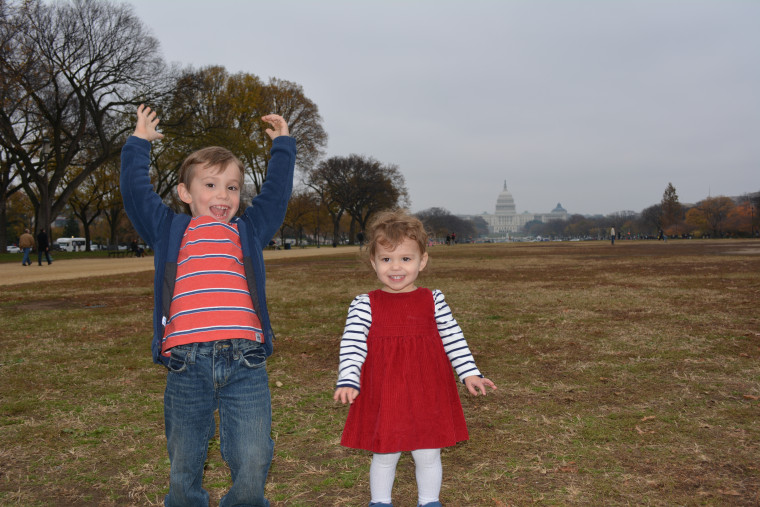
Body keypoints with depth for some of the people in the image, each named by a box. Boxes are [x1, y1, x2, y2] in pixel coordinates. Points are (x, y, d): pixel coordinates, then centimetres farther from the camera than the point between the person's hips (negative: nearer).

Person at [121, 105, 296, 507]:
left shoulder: (249, 231, 23)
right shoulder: (169, 230, 19)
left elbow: (276, 193, 26)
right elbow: (136, 191, 20)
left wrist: (282, 143, 34)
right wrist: (139, 142, 29)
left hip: (244, 363, 0)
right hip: (185, 364, 0)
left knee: (252, 468, -5)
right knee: (183, 472, 8)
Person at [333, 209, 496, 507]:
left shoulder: (433, 301, 0)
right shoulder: (365, 305, -4)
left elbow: (453, 339, 5)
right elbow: (351, 346, -8)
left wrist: (470, 373, 0)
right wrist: (347, 381, -19)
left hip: (427, 392, 1)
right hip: (383, 395, -1)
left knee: (428, 455, 14)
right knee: (384, 456, 13)